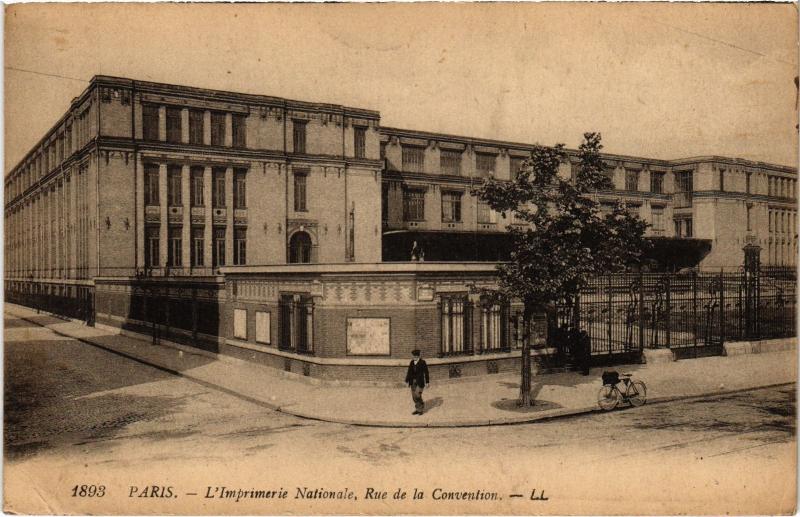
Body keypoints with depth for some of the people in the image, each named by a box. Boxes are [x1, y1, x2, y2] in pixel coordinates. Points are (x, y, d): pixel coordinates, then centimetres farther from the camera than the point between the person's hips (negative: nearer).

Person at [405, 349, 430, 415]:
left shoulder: (422, 362, -8)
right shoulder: (411, 362, 6)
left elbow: (426, 372, -6)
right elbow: (409, 372, 9)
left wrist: (427, 382, -7)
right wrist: (407, 381, 5)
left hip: (420, 382, -6)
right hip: (413, 382, 6)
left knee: (418, 395, -10)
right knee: (414, 396, 7)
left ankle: (421, 409, 10)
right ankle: (417, 409, 19)